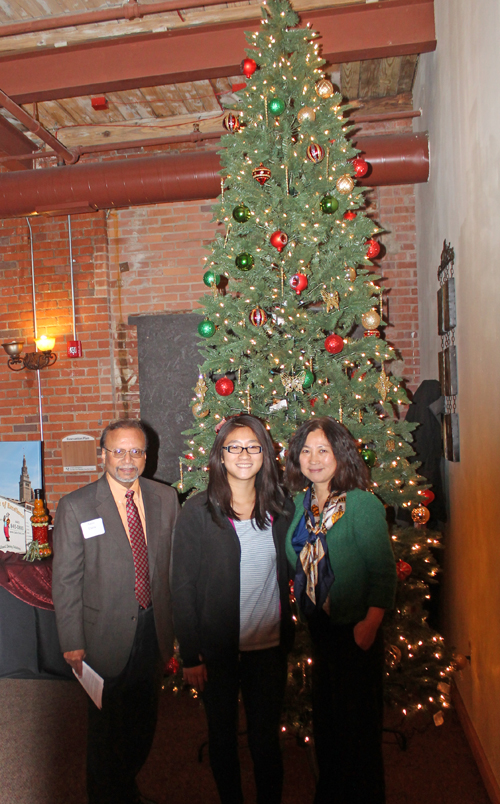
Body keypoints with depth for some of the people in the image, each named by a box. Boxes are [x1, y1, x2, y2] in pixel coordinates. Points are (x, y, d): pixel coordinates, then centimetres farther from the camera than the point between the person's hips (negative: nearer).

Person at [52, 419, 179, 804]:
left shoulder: (166, 498, -3)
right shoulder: (75, 507, -14)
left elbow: (175, 562, 4)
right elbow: (65, 581, -11)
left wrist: (176, 622, 5)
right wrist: (73, 643, -11)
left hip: (154, 631, 4)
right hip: (106, 636, -4)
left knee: (144, 724, 24)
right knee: (105, 728, 17)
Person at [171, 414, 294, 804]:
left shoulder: (281, 509, -1)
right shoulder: (198, 511, -10)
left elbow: (287, 575, 10)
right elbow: (182, 586, -8)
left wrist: (288, 638, 3)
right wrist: (191, 655, -8)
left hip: (269, 647, 2)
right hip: (217, 649, -1)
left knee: (266, 738, 14)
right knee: (223, 736, 17)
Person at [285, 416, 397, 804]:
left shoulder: (363, 504, -16)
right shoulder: (300, 504, 1)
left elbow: (384, 572, -14)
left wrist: (370, 622, -19)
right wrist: (303, 607, 4)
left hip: (355, 629, -6)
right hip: (317, 626, 6)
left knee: (358, 718, 10)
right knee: (324, 714, 21)